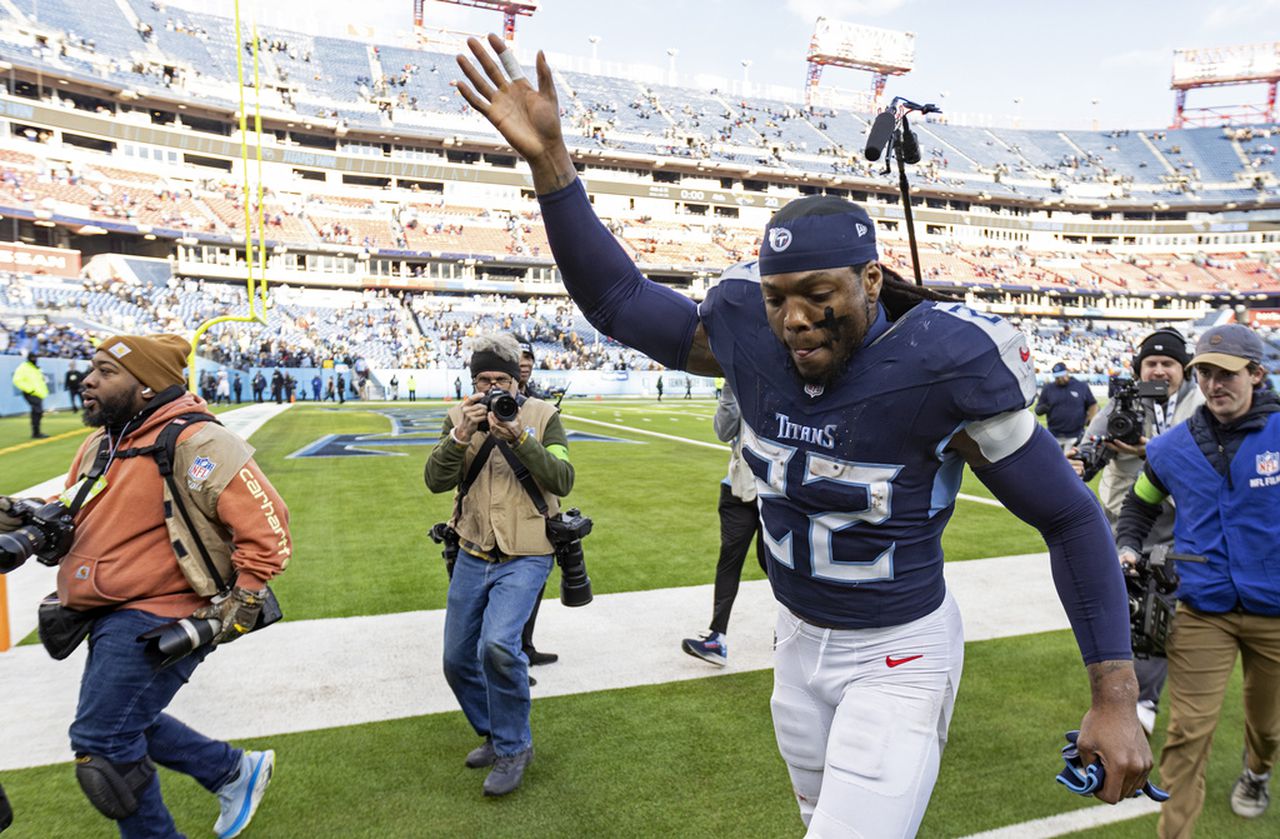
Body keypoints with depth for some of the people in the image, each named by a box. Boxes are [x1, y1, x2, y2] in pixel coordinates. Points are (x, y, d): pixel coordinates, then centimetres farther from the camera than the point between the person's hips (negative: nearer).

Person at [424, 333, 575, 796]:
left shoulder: (542, 415, -6)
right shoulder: (459, 417, 1)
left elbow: (562, 480, -16)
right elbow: (436, 480, -8)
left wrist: (519, 437, -27)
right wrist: (461, 435, -24)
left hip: (525, 557, -4)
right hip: (473, 556, 5)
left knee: (497, 645, -25)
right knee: (458, 662, 12)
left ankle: (514, 748, 1)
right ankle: (495, 736, 38)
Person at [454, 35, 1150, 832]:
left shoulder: (943, 368, -26)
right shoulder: (750, 333, -14)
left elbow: (1072, 518, -16)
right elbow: (617, 298, -3)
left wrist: (1117, 699, -16)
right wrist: (549, 160, -12)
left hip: (900, 658, -5)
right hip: (800, 641, 5)